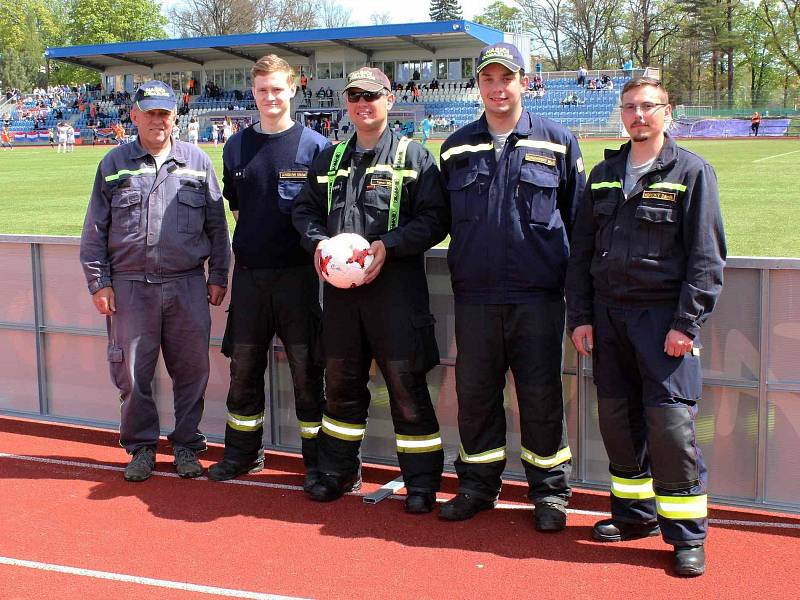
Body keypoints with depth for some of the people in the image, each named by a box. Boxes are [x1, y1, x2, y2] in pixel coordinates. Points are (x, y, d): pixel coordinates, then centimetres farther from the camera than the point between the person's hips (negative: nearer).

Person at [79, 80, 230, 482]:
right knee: (133, 373, 4)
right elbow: (94, 231, 7)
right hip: (130, 287, 0)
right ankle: (141, 447, 21)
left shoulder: (197, 162, 9)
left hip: (188, 286, 0)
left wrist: (217, 276, 6)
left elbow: (217, 226, 11)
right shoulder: (114, 163, 7)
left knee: (191, 371, 5)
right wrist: (98, 282, 1)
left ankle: (186, 445, 20)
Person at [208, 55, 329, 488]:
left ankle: (316, 459, 12)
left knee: (306, 369, 0)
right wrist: (253, 242, 8)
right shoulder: (237, 147, 8)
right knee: (244, 367, 10)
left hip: (298, 273, -3)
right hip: (249, 273, 4)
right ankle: (242, 452, 25)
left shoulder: (314, 145, -2)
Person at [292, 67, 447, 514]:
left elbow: (435, 220, -6)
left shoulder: (412, 155, 0)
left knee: (407, 384, -2)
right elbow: (305, 208, 18)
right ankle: (339, 471, 30)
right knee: (342, 382, 14)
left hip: (395, 286, -5)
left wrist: (387, 246, -18)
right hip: (340, 288, 5)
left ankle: (423, 481, 10)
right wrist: (318, 241, -3)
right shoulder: (330, 158, 15)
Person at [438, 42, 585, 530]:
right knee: (475, 393, 9)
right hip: (474, 297, 2)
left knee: (541, 395, 3)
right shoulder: (456, 148, 10)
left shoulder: (557, 142, 3)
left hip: (538, 296, -2)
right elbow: (441, 219, 16)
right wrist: (460, 270, 9)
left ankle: (550, 491, 18)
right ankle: (478, 486, 24)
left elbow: (578, 217, 6)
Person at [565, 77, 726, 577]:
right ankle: (635, 513, 25)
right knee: (617, 419, 9)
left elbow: (707, 258, -5)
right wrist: (580, 317, 6)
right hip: (608, 314, 5)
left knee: (671, 422, -8)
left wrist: (686, 323, -12)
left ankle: (687, 533, 5)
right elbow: (582, 251, 15)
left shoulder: (691, 172, 0)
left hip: (663, 315, -5)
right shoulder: (604, 174, 13)